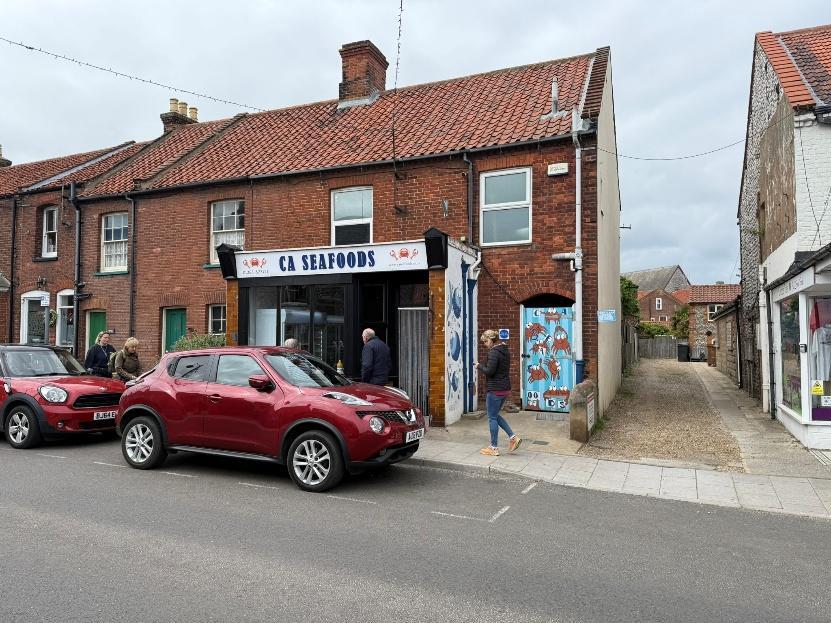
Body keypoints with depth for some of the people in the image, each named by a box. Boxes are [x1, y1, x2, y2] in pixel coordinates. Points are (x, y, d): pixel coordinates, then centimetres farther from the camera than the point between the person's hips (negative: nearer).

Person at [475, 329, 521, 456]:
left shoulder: (493, 352, -17)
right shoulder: (505, 351, 11)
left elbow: (489, 371, -22)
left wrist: (479, 366, -5)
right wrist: (483, 366, 12)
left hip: (495, 389, -9)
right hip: (505, 388, 9)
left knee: (492, 418, 3)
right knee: (495, 415, 21)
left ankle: (494, 448, 11)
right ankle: (513, 437, 15)